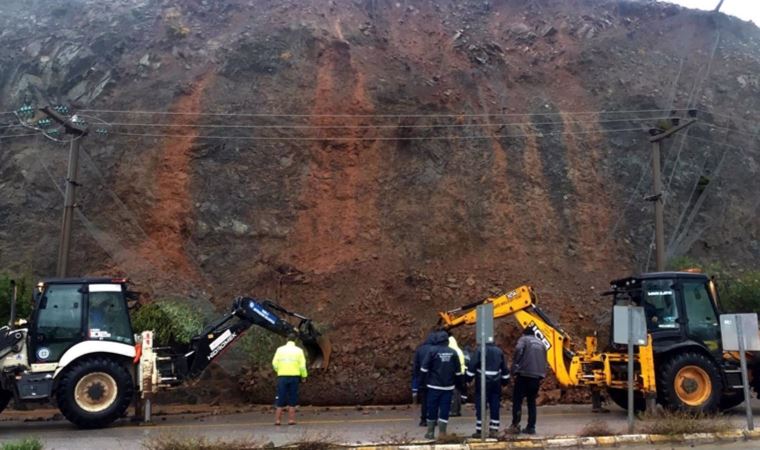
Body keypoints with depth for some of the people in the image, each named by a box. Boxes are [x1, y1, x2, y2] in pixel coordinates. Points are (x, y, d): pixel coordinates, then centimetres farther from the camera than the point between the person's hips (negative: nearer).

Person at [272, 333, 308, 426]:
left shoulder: (280, 349, 3)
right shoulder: (298, 350, 1)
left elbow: (274, 363, -2)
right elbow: (302, 365, -4)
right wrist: (304, 376, 7)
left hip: (282, 376, 1)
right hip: (294, 376, -1)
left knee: (280, 399, 5)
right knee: (292, 399, 6)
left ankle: (277, 420, 2)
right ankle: (291, 420, 4)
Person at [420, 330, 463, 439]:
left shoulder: (432, 351, -7)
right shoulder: (453, 352, 4)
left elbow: (424, 368, -7)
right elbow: (458, 371, 7)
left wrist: (424, 381, 4)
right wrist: (458, 384, 16)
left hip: (434, 385, -2)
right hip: (448, 386, 2)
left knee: (432, 409, 8)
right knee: (444, 410, 4)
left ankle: (430, 432, 14)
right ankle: (442, 433, 3)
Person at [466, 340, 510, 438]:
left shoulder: (480, 350, -6)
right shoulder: (499, 351, 9)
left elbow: (472, 366, -11)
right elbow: (504, 368, 16)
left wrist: (468, 378, -2)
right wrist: (505, 381, 26)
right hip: (496, 383, 4)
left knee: (480, 406, 0)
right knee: (495, 406, 9)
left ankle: (479, 430, 2)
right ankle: (494, 430, 9)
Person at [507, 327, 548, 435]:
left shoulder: (523, 339, 5)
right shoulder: (541, 343, 23)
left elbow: (518, 350, -16)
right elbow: (544, 361, 20)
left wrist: (514, 368, -12)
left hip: (524, 375, -5)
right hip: (537, 377, 5)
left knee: (517, 400, 0)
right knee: (532, 402, 12)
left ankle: (515, 425, -6)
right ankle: (531, 427, 10)